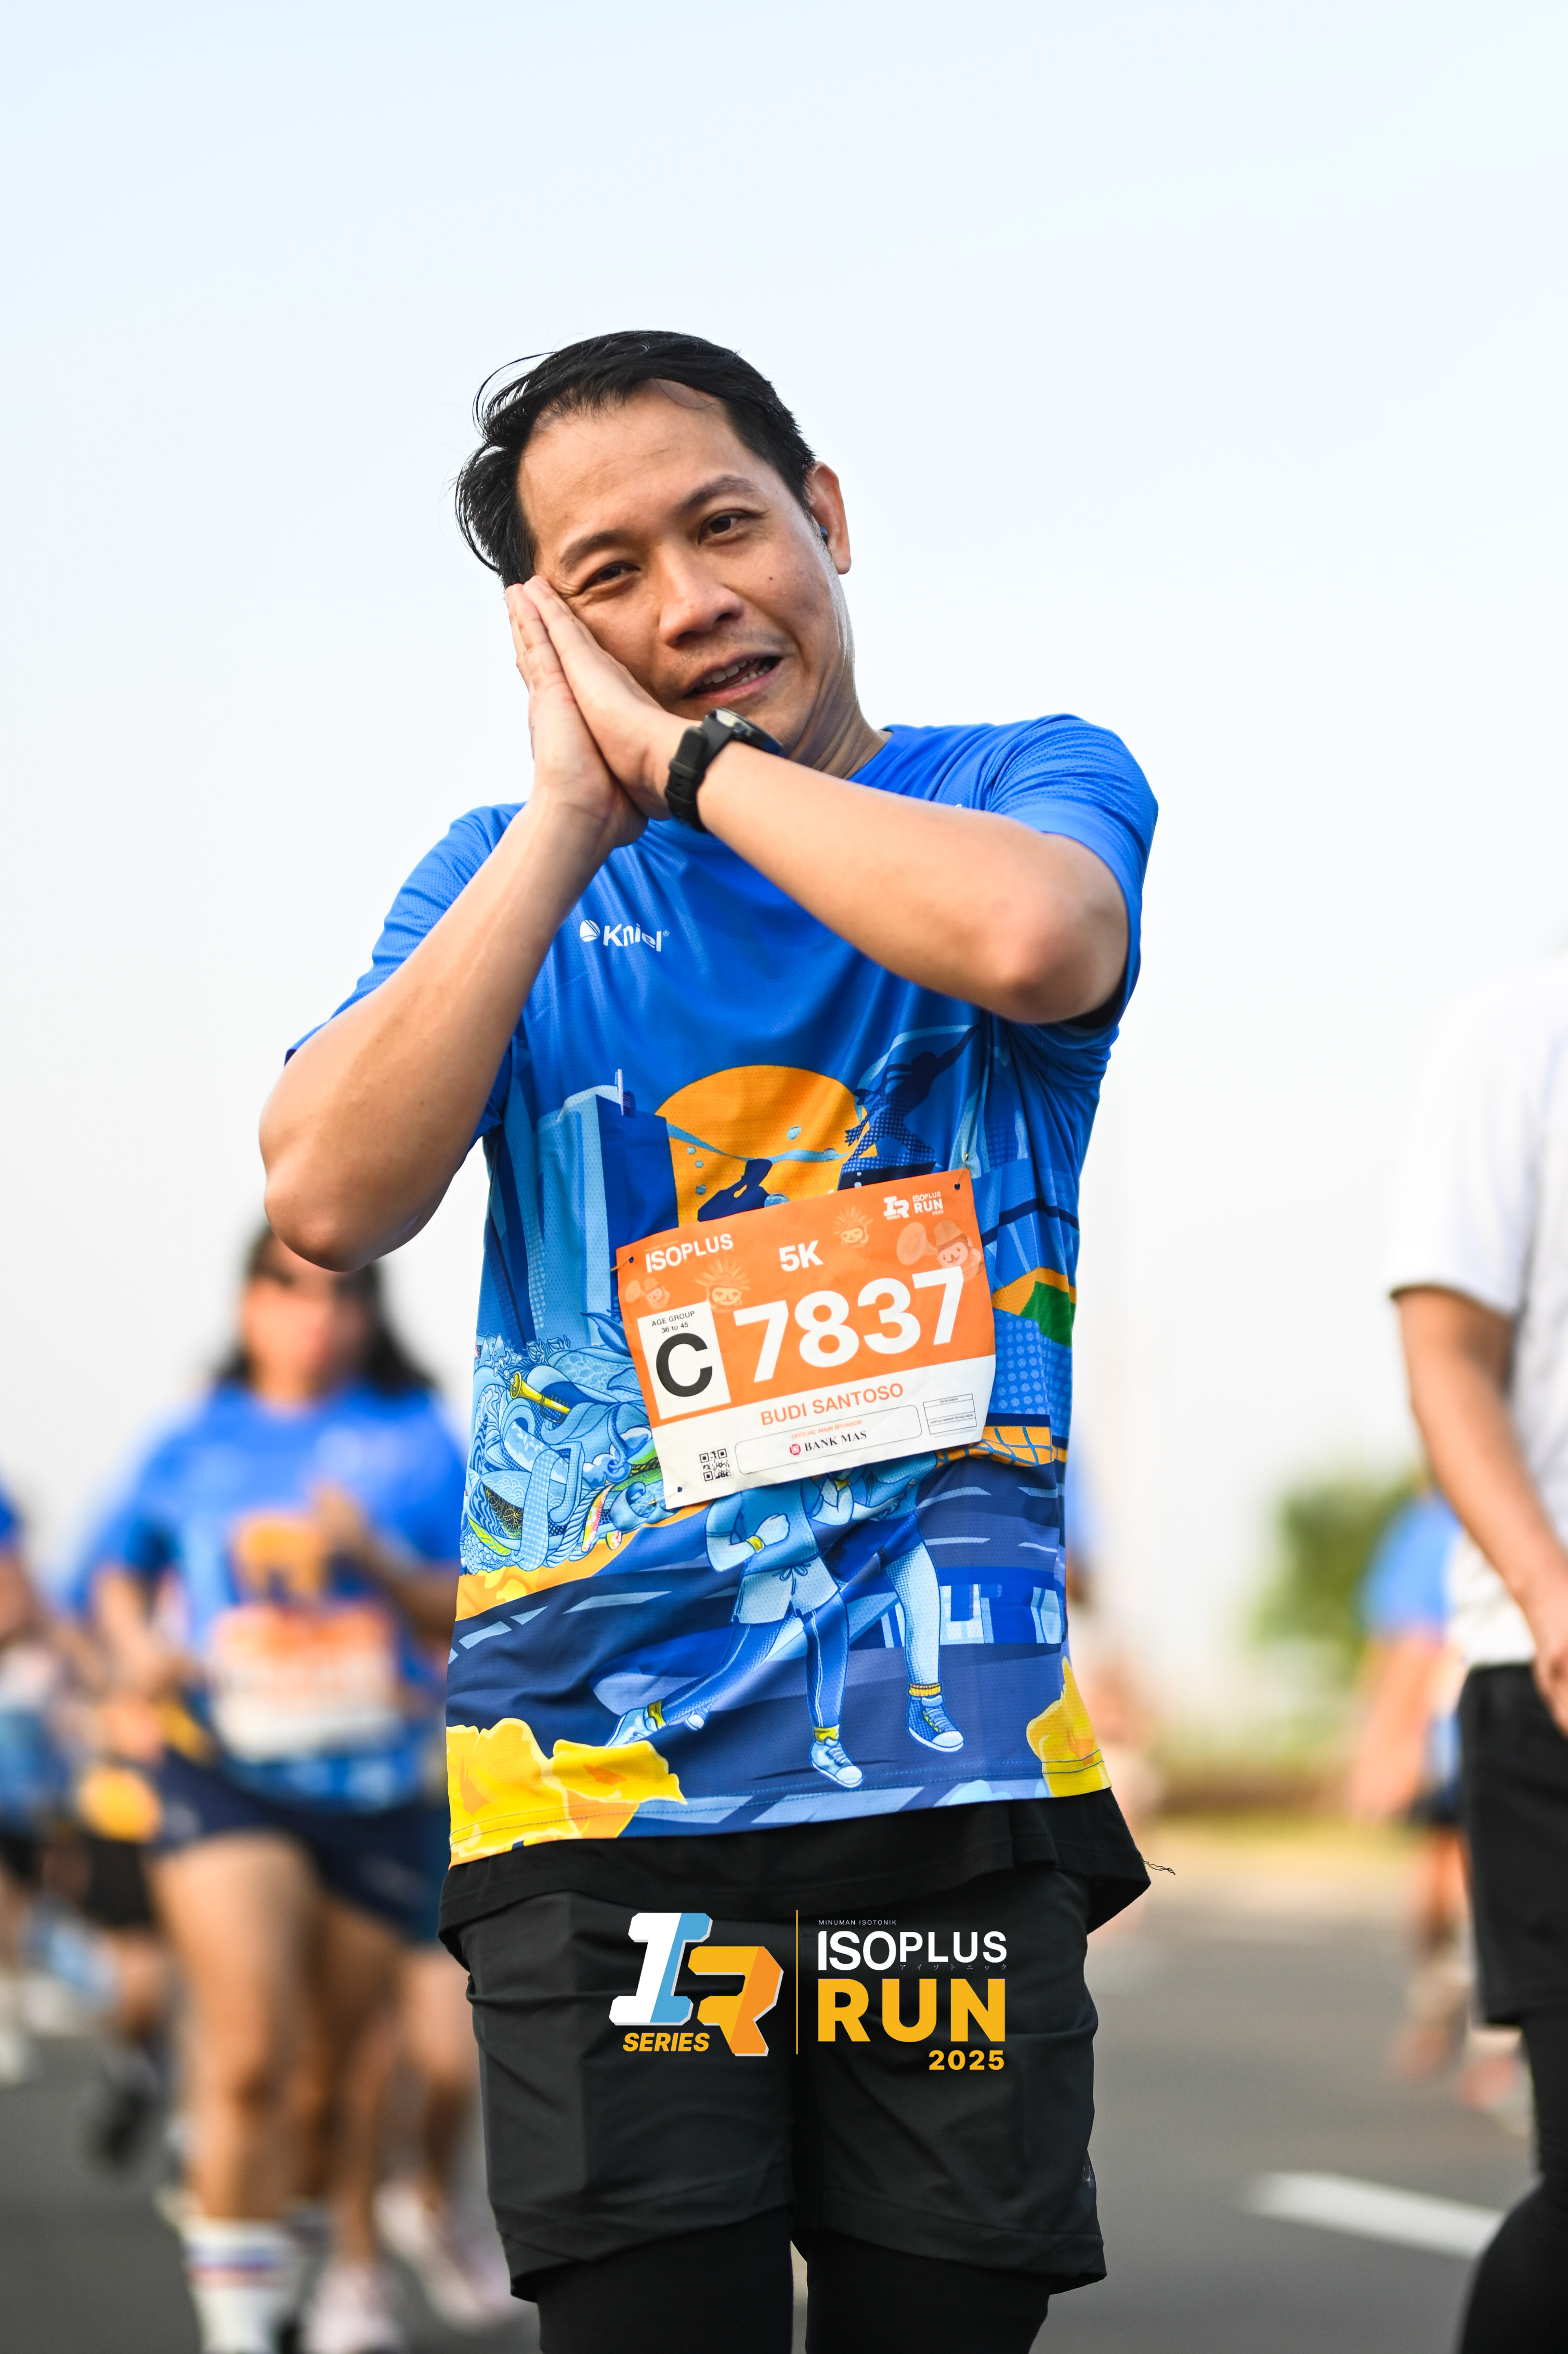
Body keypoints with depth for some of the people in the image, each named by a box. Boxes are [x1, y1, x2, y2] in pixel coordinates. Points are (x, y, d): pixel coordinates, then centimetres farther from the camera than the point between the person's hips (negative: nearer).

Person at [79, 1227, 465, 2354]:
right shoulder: (192, 1448, 7)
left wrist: (376, 1562, -15)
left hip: (372, 1786, 1)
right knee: (253, 2050, -18)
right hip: (224, 1774, -1)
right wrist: (138, 1643, 1)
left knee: (346, 2055, 10)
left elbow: (472, 1618, 3)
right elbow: (116, 1565, 22)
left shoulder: (415, 1444, 5)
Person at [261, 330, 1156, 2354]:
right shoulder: (502, 875, 11)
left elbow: (1035, 944, -21)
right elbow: (327, 1199, -6)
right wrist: (571, 819, -5)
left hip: (948, 1779, -1)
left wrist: (681, 752, -9)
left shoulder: (1035, 785, 5)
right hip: (593, 1794, 1)